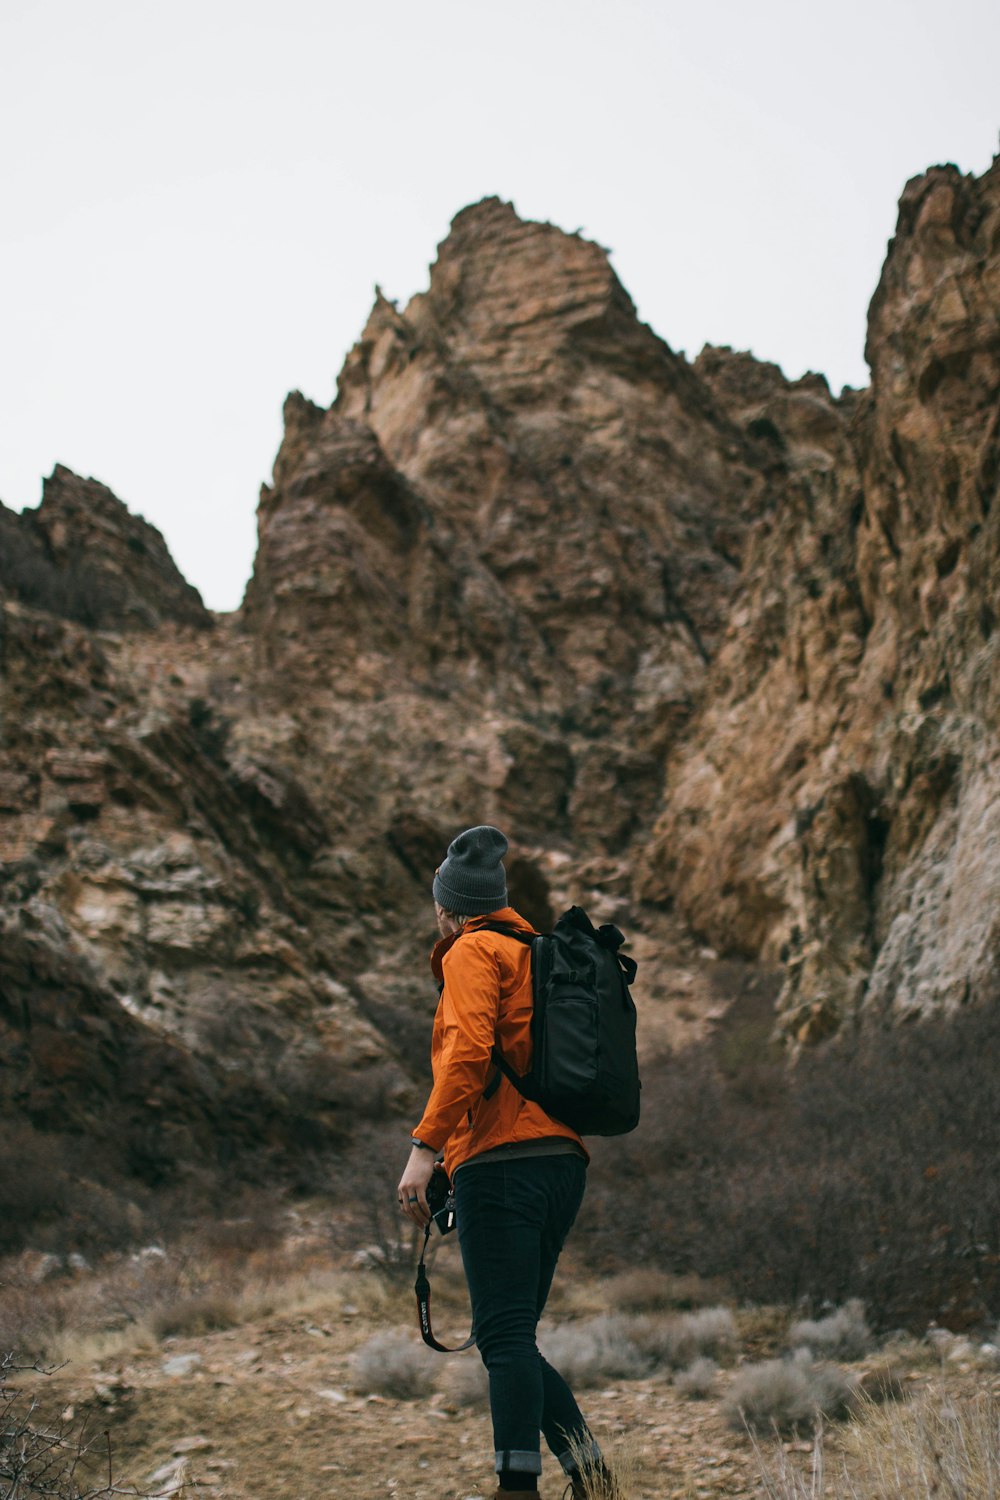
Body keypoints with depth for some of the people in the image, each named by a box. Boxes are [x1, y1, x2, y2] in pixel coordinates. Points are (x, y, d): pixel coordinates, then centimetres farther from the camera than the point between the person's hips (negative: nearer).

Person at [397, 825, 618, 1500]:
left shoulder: (474, 950, 1)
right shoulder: (538, 951, 25)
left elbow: (468, 1050, -16)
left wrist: (426, 1146, -18)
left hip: (502, 1162, -9)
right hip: (564, 1162, 9)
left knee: (505, 1335, -11)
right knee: (512, 1336, 13)